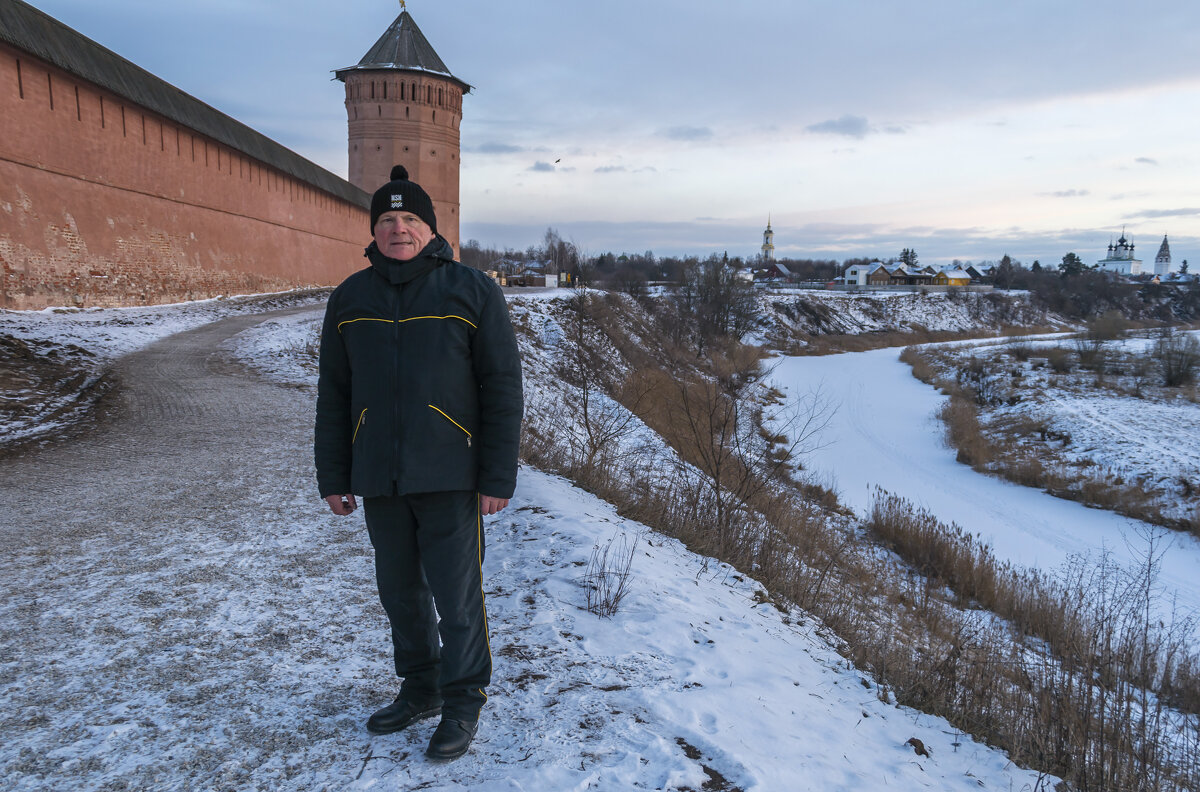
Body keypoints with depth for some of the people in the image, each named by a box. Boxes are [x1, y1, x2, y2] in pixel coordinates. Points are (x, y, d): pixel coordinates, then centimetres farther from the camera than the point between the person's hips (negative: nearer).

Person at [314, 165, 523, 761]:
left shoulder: (472, 292, -2)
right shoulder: (350, 299, 10)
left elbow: (502, 389, -4)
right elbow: (333, 395, 13)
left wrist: (498, 477, -9)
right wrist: (332, 476, 9)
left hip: (449, 480, -4)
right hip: (378, 482, 5)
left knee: (456, 595, 2)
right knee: (400, 591, 15)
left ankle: (464, 703, 20)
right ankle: (420, 689, 34)